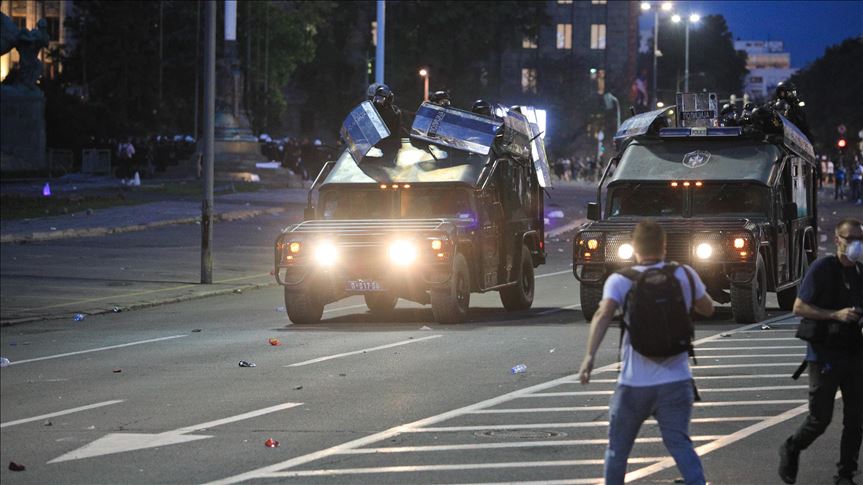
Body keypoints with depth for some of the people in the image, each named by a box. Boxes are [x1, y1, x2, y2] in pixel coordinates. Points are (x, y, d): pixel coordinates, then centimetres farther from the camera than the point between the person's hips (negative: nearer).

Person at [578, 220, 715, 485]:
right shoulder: (684, 275, 3)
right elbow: (708, 309, 18)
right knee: (678, 443, -2)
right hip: (676, 381, 1)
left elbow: (604, 315, -21)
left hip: (634, 383, -1)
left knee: (618, 448, 14)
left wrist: (590, 356, -28)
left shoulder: (620, 280, -3)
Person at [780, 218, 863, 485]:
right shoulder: (822, 268, -9)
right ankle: (790, 451, 23)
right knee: (820, 418, -4)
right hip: (825, 353, -6)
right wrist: (836, 315, -20)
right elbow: (799, 306, -11)